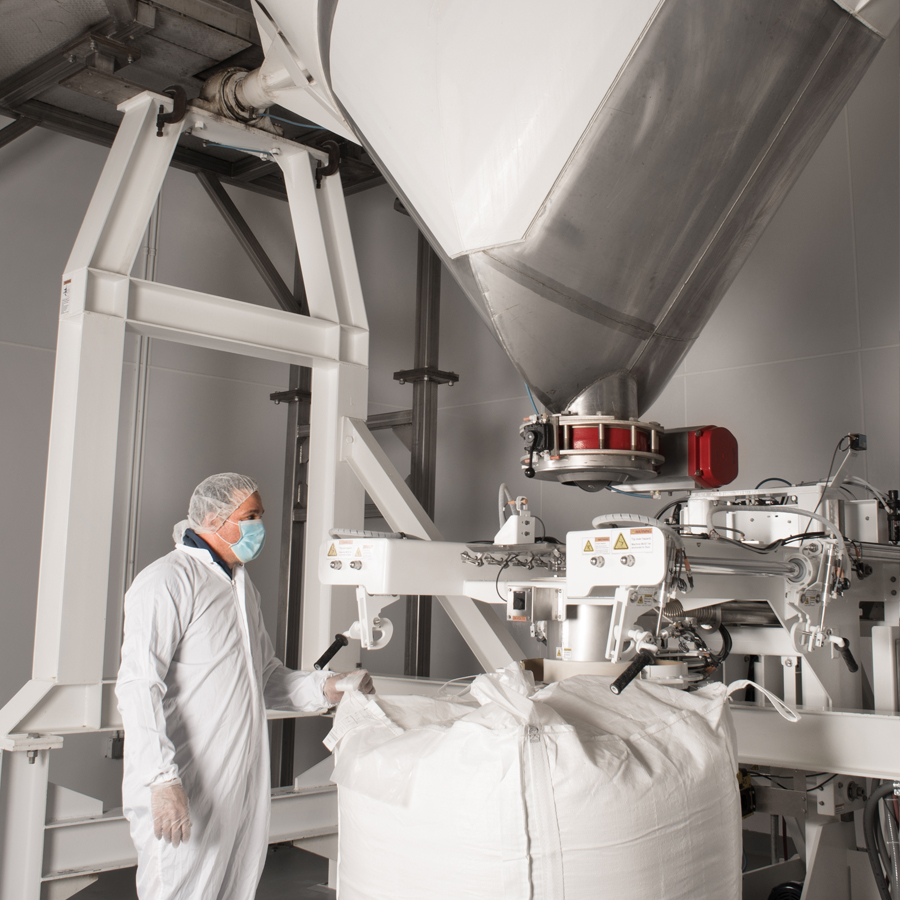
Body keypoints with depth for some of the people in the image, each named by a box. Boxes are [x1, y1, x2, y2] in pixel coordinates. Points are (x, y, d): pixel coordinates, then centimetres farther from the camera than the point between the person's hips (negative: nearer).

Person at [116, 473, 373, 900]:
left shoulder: (241, 585, 19)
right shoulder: (167, 581, -10)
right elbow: (138, 687, -19)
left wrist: (323, 688, 7)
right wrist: (162, 779, -27)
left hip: (244, 786, 8)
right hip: (184, 791, -8)